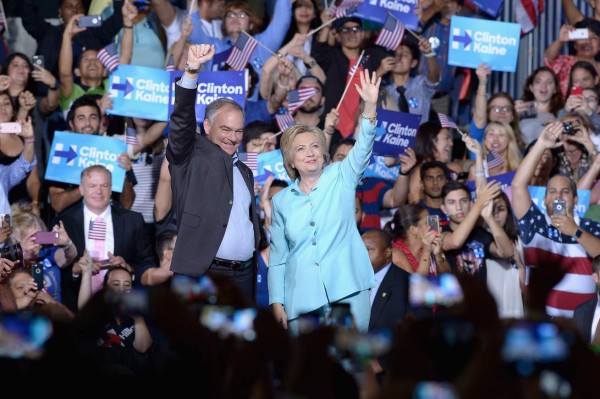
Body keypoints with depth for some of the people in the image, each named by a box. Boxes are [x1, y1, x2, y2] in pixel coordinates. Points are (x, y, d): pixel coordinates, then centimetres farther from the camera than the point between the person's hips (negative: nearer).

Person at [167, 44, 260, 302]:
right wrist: (192, 70, -25)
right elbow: (182, 118, -13)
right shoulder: (193, 156, 3)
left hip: (244, 275, 6)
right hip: (202, 274, -6)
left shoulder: (244, 172, 22)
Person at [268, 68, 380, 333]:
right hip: (302, 299, 2)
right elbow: (277, 255, 13)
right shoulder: (282, 201, 12)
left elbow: (362, 149, -10)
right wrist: (276, 301, 4)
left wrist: (370, 106, -25)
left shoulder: (340, 178, 7)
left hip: (347, 291, -2)